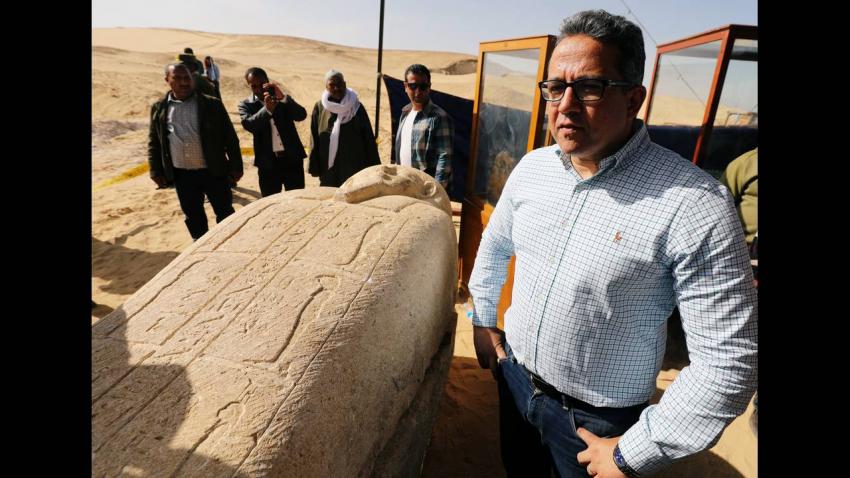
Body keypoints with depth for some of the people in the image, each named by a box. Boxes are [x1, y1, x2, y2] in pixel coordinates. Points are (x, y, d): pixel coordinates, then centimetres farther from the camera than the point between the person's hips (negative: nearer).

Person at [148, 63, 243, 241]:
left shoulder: (212, 104, -5)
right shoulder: (159, 108, 3)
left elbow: (230, 138, -3)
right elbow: (153, 142, 9)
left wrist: (235, 167, -5)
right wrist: (156, 172, 6)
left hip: (214, 171, -2)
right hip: (182, 175, 3)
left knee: (225, 213, 7)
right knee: (193, 216, 14)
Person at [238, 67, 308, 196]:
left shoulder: (283, 99, 7)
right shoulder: (246, 105, 3)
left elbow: (302, 115, -9)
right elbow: (248, 124, -16)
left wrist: (283, 97, -22)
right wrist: (267, 109, -30)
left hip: (292, 159, 1)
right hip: (268, 163, 0)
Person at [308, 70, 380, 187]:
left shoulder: (356, 107, 1)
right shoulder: (319, 108, 3)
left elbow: (368, 138, 0)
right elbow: (314, 140, 4)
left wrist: (372, 168, -2)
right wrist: (315, 168, -1)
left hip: (354, 167, 0)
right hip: (329, 169, 1)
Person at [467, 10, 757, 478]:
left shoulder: (694, 206, -25)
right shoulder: (531, 167, -8)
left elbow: (729, 362, -22)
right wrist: (482, 320, 11)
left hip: (596, 419, -5)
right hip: (514, 376, 6)